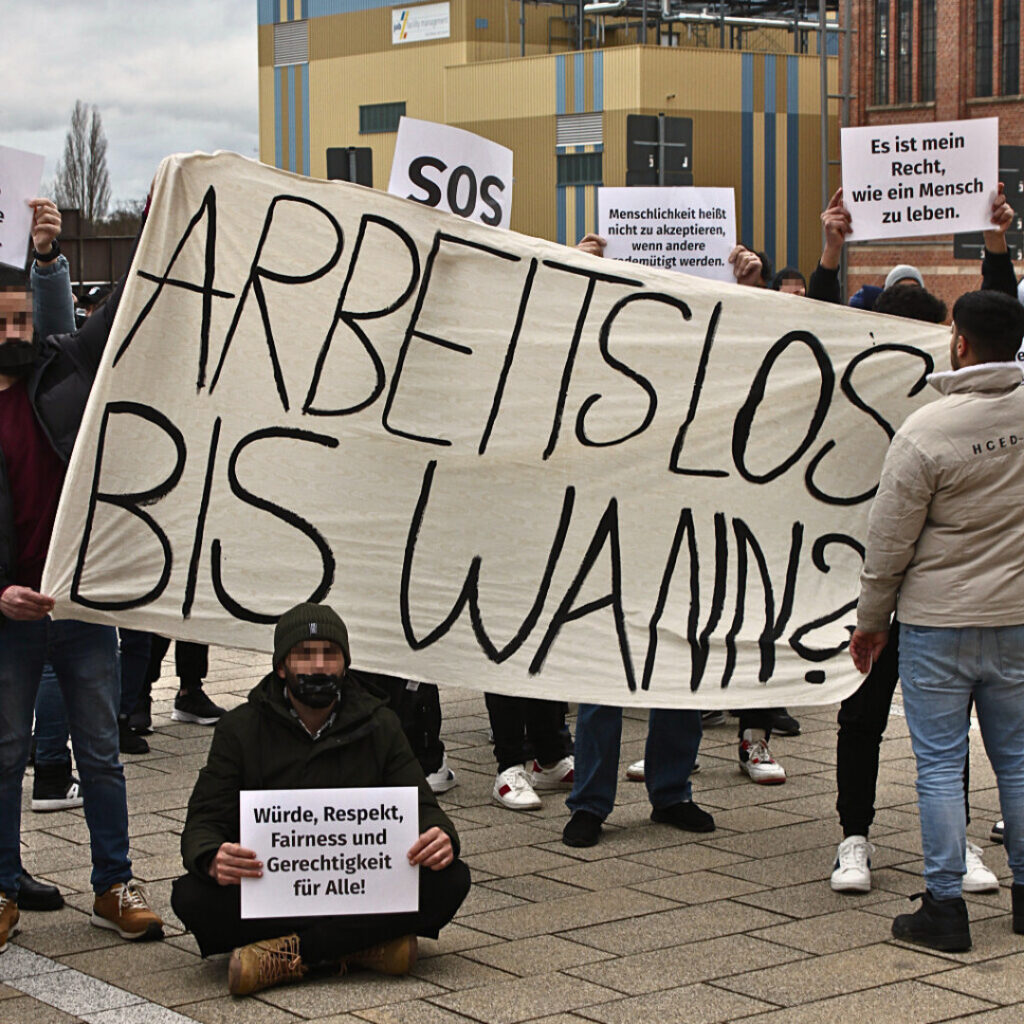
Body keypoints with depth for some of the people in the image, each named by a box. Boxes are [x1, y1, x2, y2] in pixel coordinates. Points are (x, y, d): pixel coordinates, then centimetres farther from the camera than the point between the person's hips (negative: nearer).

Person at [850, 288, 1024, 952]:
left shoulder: (926, 430, -16)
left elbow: (890, 540, -9)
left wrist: (871, 619, 3)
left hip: (938, 621, -4)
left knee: (940, 764, 3)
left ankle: (945, 906, 5)